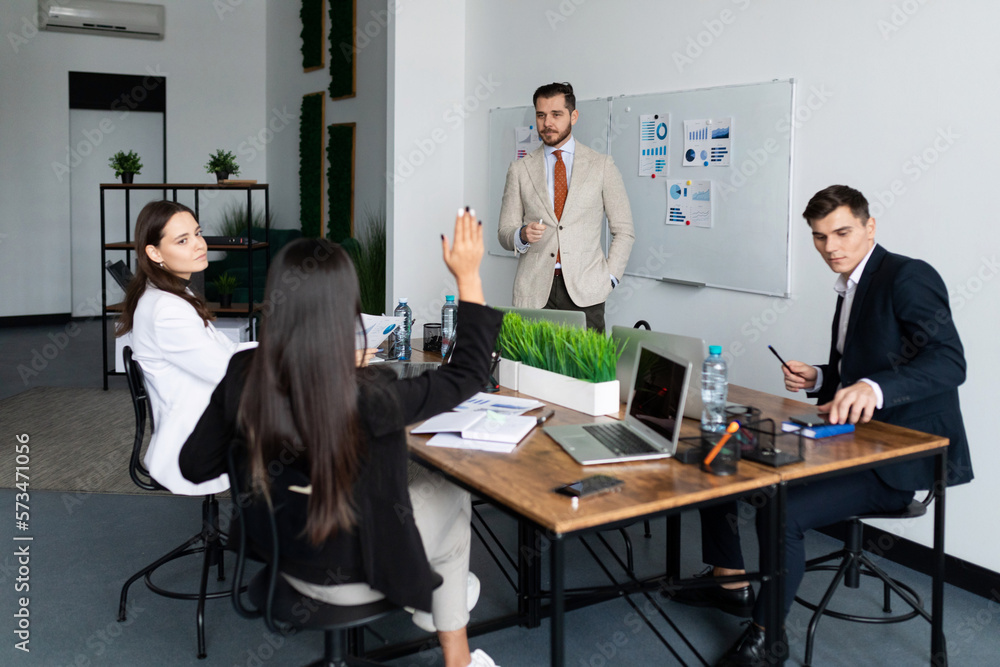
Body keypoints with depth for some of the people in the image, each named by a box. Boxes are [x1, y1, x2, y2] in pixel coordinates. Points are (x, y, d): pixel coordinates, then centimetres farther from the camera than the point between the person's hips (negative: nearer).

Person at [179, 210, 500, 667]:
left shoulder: (242, 377, -19)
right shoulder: (367, 398, -33)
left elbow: (195, 466, -5)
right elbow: (467, 374, -19)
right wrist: (468, 276, -13)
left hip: (280, 559, 5)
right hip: (350, 575, -5)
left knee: (411, 478, 27)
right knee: (451, 494, 24)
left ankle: (428, 594, 45)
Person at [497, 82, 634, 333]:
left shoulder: (602, 165, 8)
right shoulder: (520, 169, 10)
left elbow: (624, 231, 9)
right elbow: (504, 232, 11)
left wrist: (609, 278, -1)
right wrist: (523, 235, -11)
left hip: (585, 292, -1)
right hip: (534, 291, 1)